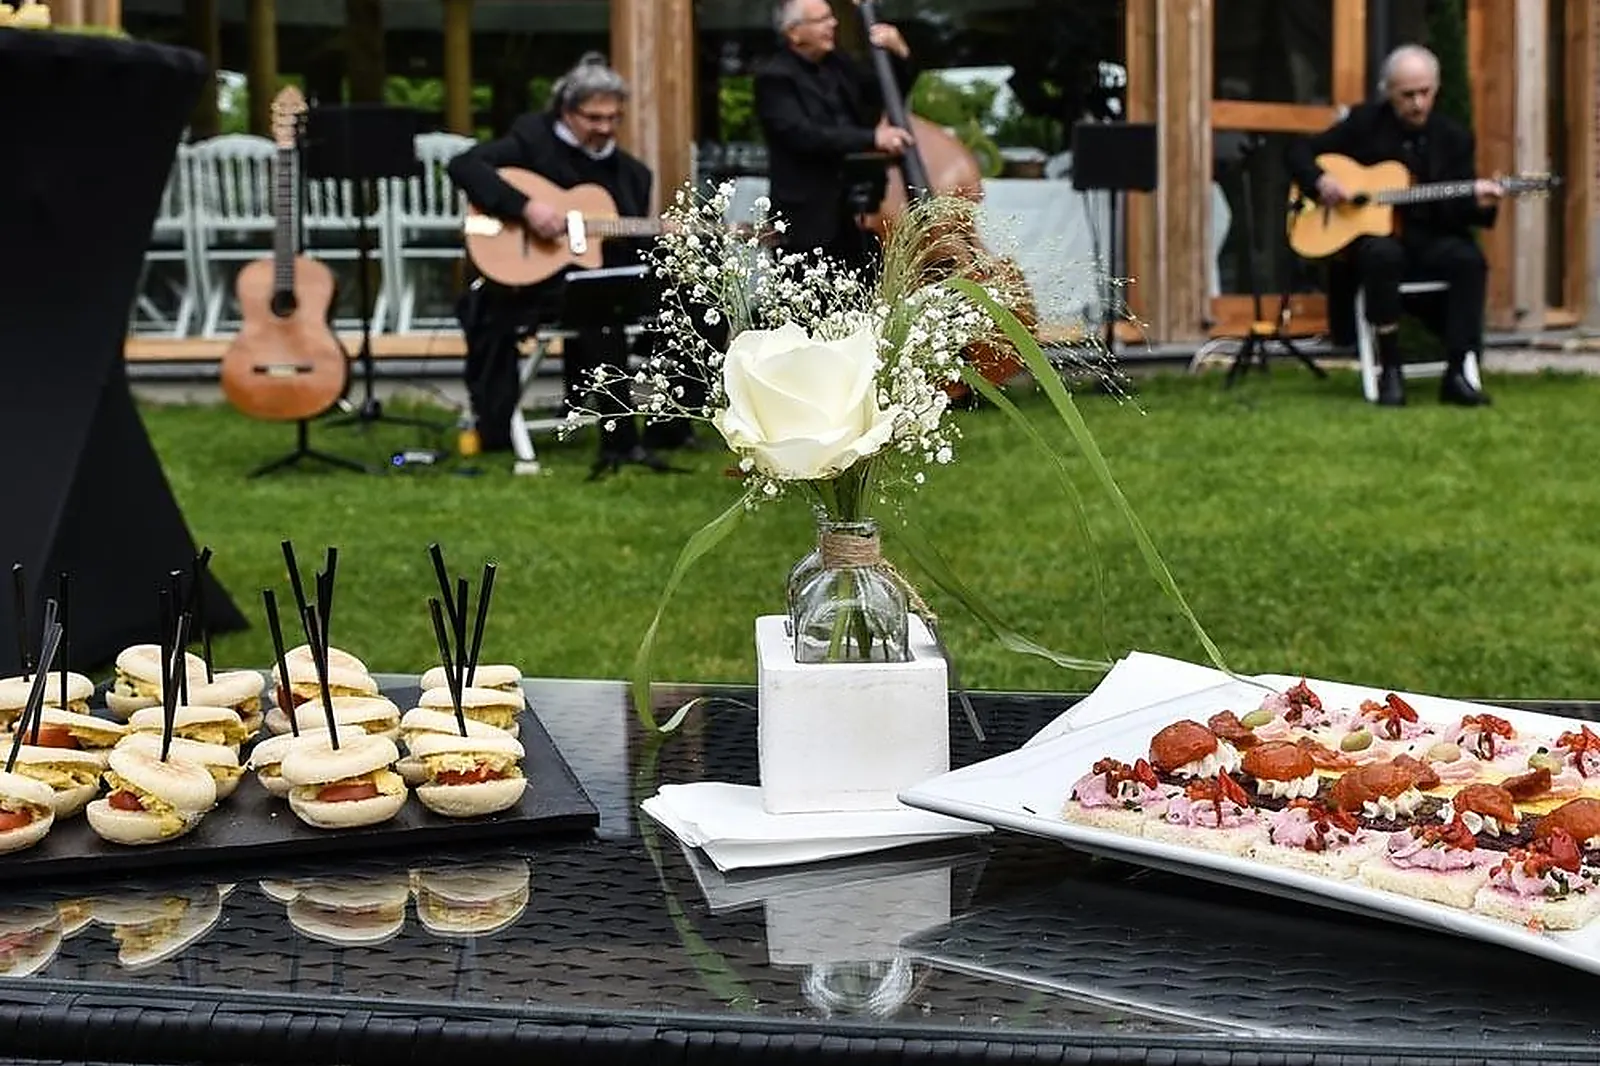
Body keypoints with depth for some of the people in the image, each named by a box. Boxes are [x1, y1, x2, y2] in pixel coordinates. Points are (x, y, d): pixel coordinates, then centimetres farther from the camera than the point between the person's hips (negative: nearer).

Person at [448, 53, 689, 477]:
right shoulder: (534, 140, 1)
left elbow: (635, 255, 15)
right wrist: (525, 207, -22)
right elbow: (464, 166, -13)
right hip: (528, 278, -5)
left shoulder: (632, 173, 16)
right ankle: (620, 442, -29)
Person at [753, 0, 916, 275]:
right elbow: (803, 135, -23)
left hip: (862, 212, 7)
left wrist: (899, 54, 2)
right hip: (811, 218, -7)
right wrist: (872, 138, -29)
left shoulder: (838, 64, 13)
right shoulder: (774, 77, -9)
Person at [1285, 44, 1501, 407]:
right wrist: (1321, 181, -14)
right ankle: (1390, 369, -26)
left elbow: (1457, 210, 3)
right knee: (1383, 255, -38)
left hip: (1430, 238, 2)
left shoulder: (1454, 136, 7)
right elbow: (1298, 151, 6)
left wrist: (1477, 202, -21)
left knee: (1469, 259, -30)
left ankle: (1455, 373, -23)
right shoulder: (1364, 122, 3)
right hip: (1370, 233, -2)